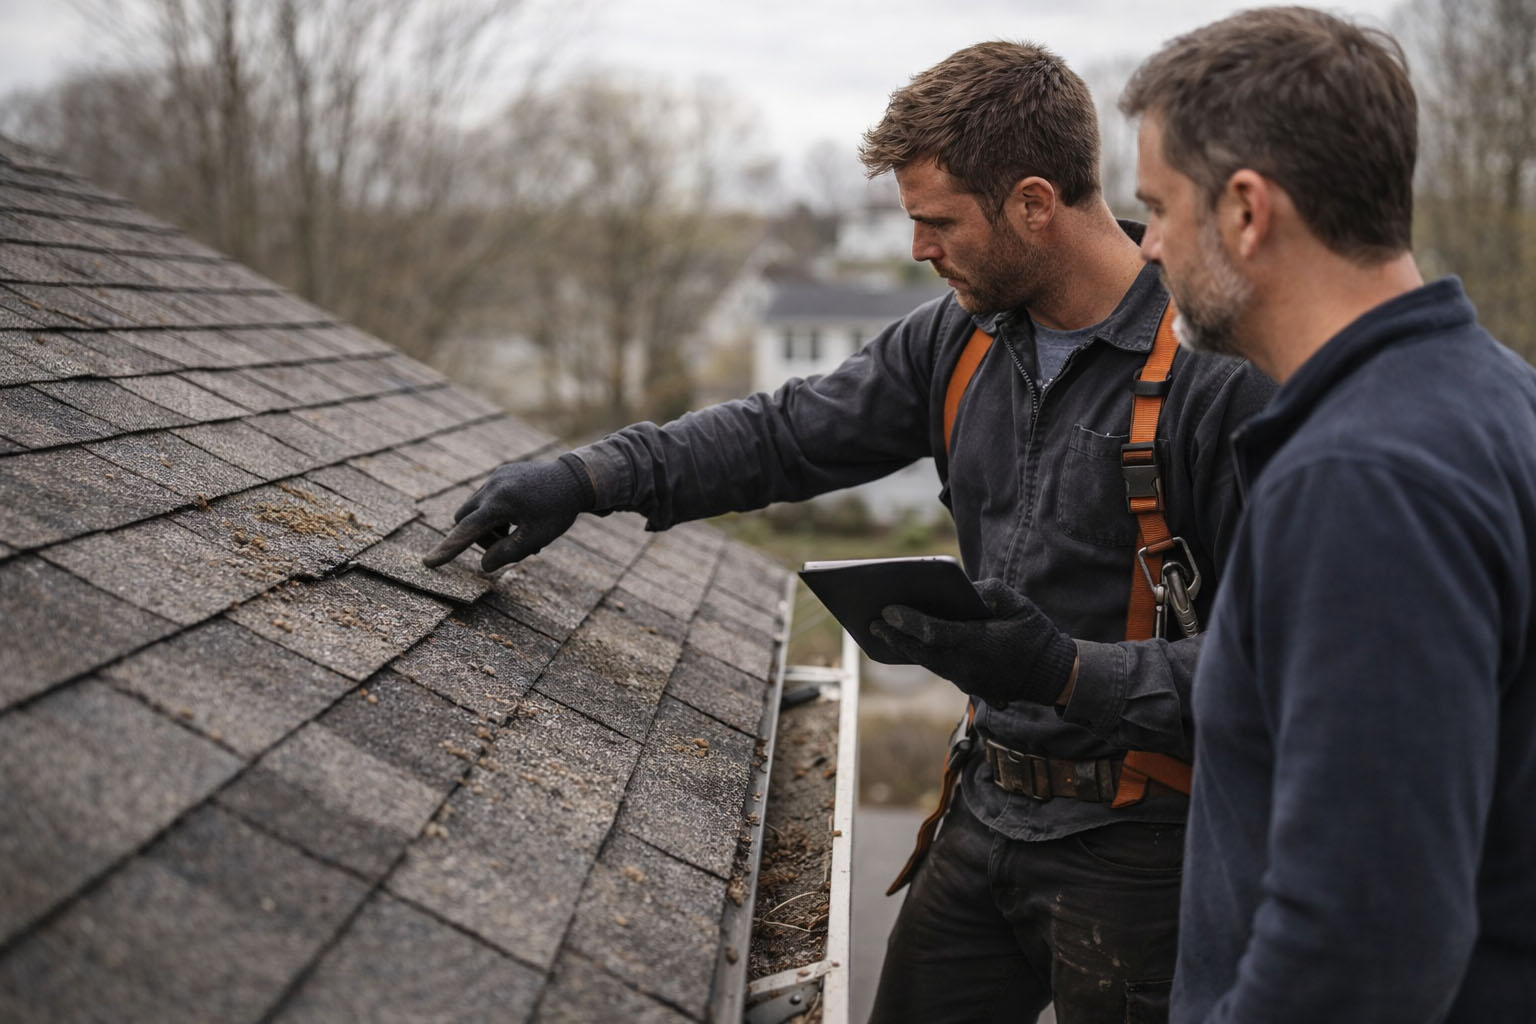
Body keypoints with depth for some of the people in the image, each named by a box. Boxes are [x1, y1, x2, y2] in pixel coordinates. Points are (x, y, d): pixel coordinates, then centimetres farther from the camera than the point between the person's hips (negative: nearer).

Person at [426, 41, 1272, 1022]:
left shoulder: (1222, 376, -19)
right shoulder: (961, 336, 4)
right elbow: (790, 435, 12)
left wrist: (1068, 675, -28)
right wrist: (586, 478, 4)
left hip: (1133, 854, -7)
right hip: (992, 813, 7)